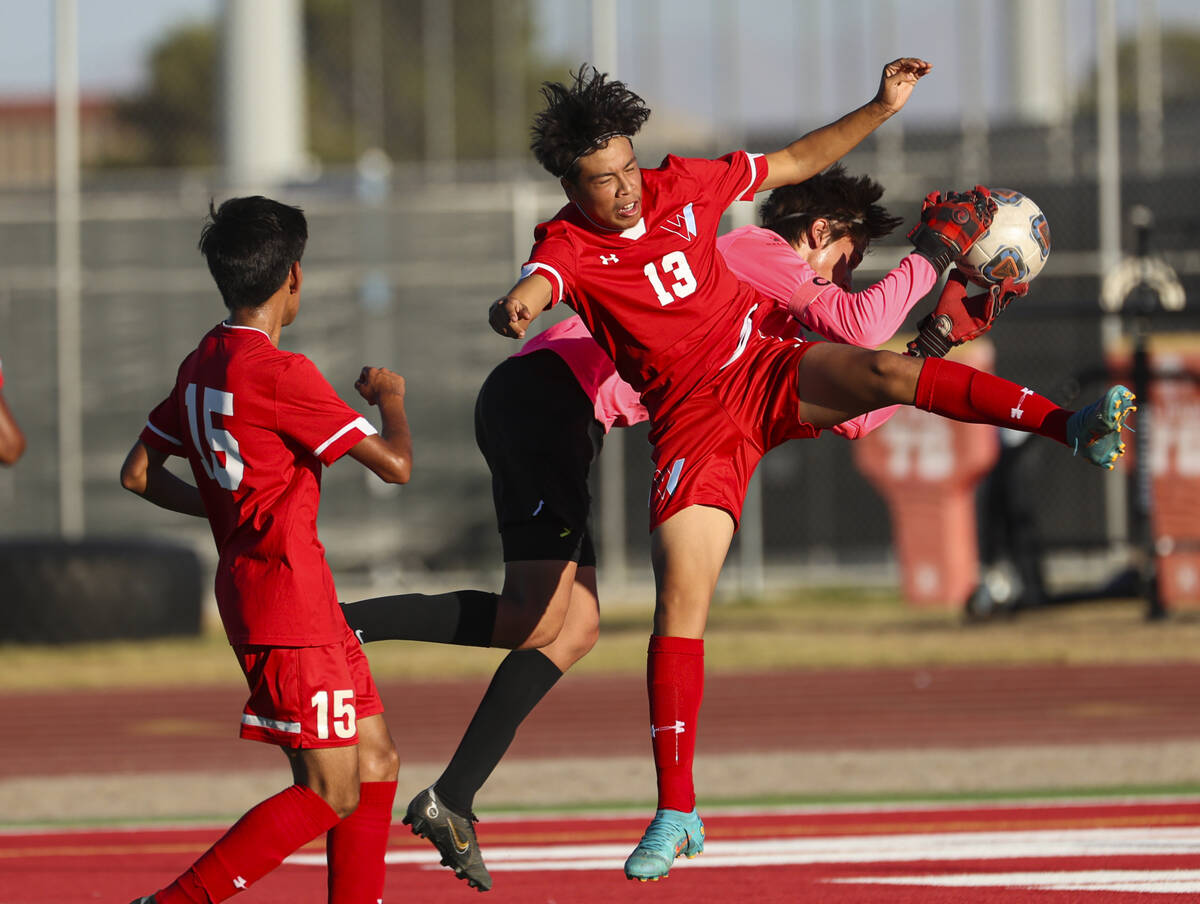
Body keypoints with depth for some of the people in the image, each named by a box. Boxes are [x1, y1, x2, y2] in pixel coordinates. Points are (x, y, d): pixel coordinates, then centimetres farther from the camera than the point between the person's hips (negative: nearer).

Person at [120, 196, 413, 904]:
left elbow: (138, 472, 18)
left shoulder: (202, 366, 10)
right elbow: (396, 464, -16)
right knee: (331, 794, -8)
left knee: (376, 763, 11)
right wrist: (391, 397, 4)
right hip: (288, 596, -10)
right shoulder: (280, 373, -17)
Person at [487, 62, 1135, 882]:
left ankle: (1075, 428, -40)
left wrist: (882, 108, 10)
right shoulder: (568, 246, -9)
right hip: (692, 421, -2)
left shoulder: (680, 185, 3)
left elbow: (796, 163, 16)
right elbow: (536, 288, -34)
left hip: (765, 370, 2)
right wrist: (515, 309, -58)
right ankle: (676, 814, -5)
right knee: (680, 603, -11)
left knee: (883, 373, -29)